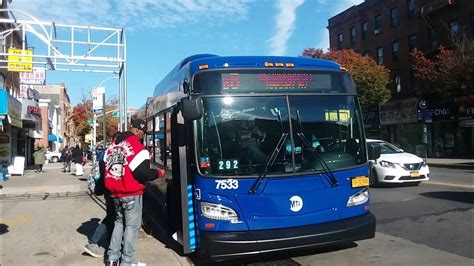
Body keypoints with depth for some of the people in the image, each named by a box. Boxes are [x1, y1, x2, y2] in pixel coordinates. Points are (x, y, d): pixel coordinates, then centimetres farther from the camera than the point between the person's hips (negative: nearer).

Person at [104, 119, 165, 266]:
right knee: (132, 225, 4)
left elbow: (107, 166, 14)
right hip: (132, 194, -7)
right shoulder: (137, 147, -18)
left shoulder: (113, 145, 6)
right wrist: (158, 173, -4)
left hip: (115, 193, 7)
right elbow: (143, 174, -22)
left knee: (120, 221, 21)